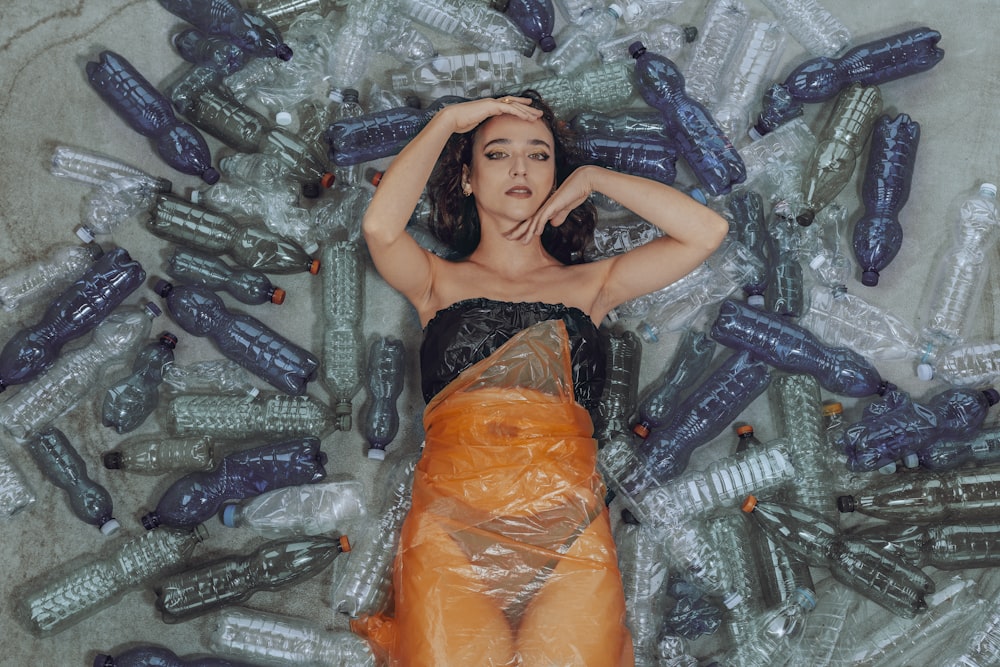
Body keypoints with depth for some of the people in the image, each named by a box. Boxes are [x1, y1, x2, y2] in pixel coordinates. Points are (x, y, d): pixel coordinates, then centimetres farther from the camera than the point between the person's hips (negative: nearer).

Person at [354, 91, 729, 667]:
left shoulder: (589, 285, 21)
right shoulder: (439, 282, 18)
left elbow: (707, 232, 9)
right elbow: (381, 228, -5)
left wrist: (593, 179, 17)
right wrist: (447, 119, 7)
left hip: (567, 530, 1)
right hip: (452, 527, -1)